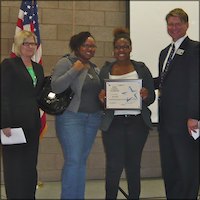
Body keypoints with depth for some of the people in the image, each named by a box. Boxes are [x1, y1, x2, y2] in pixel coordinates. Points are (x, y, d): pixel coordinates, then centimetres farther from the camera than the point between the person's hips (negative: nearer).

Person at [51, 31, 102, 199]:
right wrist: (75, 69, -19)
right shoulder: (66, 62, -4)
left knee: (82, 160, 10)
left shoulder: (95, 68, 16)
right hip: (71, 117, -6)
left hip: (93, 118, 6)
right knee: (73, 160, -11)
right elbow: (55, 87, -16)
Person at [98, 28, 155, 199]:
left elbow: (152, 97, 6)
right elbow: (100, 96, 9)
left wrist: (145, 95, -16)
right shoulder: (105, 70, 9)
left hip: (137, 122, 1)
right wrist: (101, 97, -13)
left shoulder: (141, 68, 7)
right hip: (113, 123, 0)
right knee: (114, 166, -5)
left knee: (133, 165, 8)